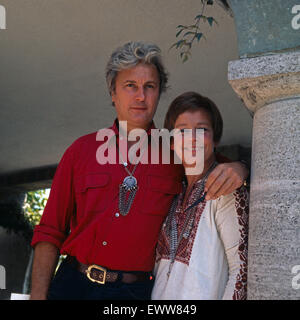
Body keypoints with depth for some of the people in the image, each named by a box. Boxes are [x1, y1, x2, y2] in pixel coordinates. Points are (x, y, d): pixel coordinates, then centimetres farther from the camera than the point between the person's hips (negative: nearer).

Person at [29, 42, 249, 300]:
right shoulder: (81, 150, 6)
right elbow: (50, 232, 6)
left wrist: (237, 169, -12)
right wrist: (38, 295, -3)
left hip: (136, 290, 0)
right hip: (73, 285, 0)